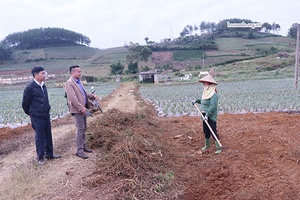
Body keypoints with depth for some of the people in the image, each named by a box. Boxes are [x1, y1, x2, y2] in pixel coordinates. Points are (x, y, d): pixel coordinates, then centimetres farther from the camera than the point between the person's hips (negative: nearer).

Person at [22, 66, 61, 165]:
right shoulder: (30, 88, -14)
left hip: (46, 115, 7)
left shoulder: (43, 86, 8)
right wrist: (30, 113, 4)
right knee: (40, 137, 3)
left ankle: (49, 154, 27)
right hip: (37, 118, -7)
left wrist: (47, 109, 15)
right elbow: (25, 103, -6)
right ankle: (40, 157, 18)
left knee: (48, 136, 14)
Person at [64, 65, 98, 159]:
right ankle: (79, 150, 2)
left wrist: (92, 95, 7)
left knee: (83, 129, 15)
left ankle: (83, 146, 28)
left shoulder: (79, 81, 14)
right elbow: (73, 98, -21)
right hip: (77, 110, -9)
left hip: (83, 108, 9)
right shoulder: (69, 83, -14)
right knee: (80, 129, -6)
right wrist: (81, 108, -21)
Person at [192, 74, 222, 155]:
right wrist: (196, 100, 15)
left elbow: (213, 106, -27)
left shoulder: (213, 94, -21)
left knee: (213, 131, -4)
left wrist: (207, 115, -30)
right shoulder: (205, 92, 7)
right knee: (206, 131, 19)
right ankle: (207, 144, 38)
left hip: (211, 116, -9)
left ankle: (218, 147, 7)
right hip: (205, 115, 9)